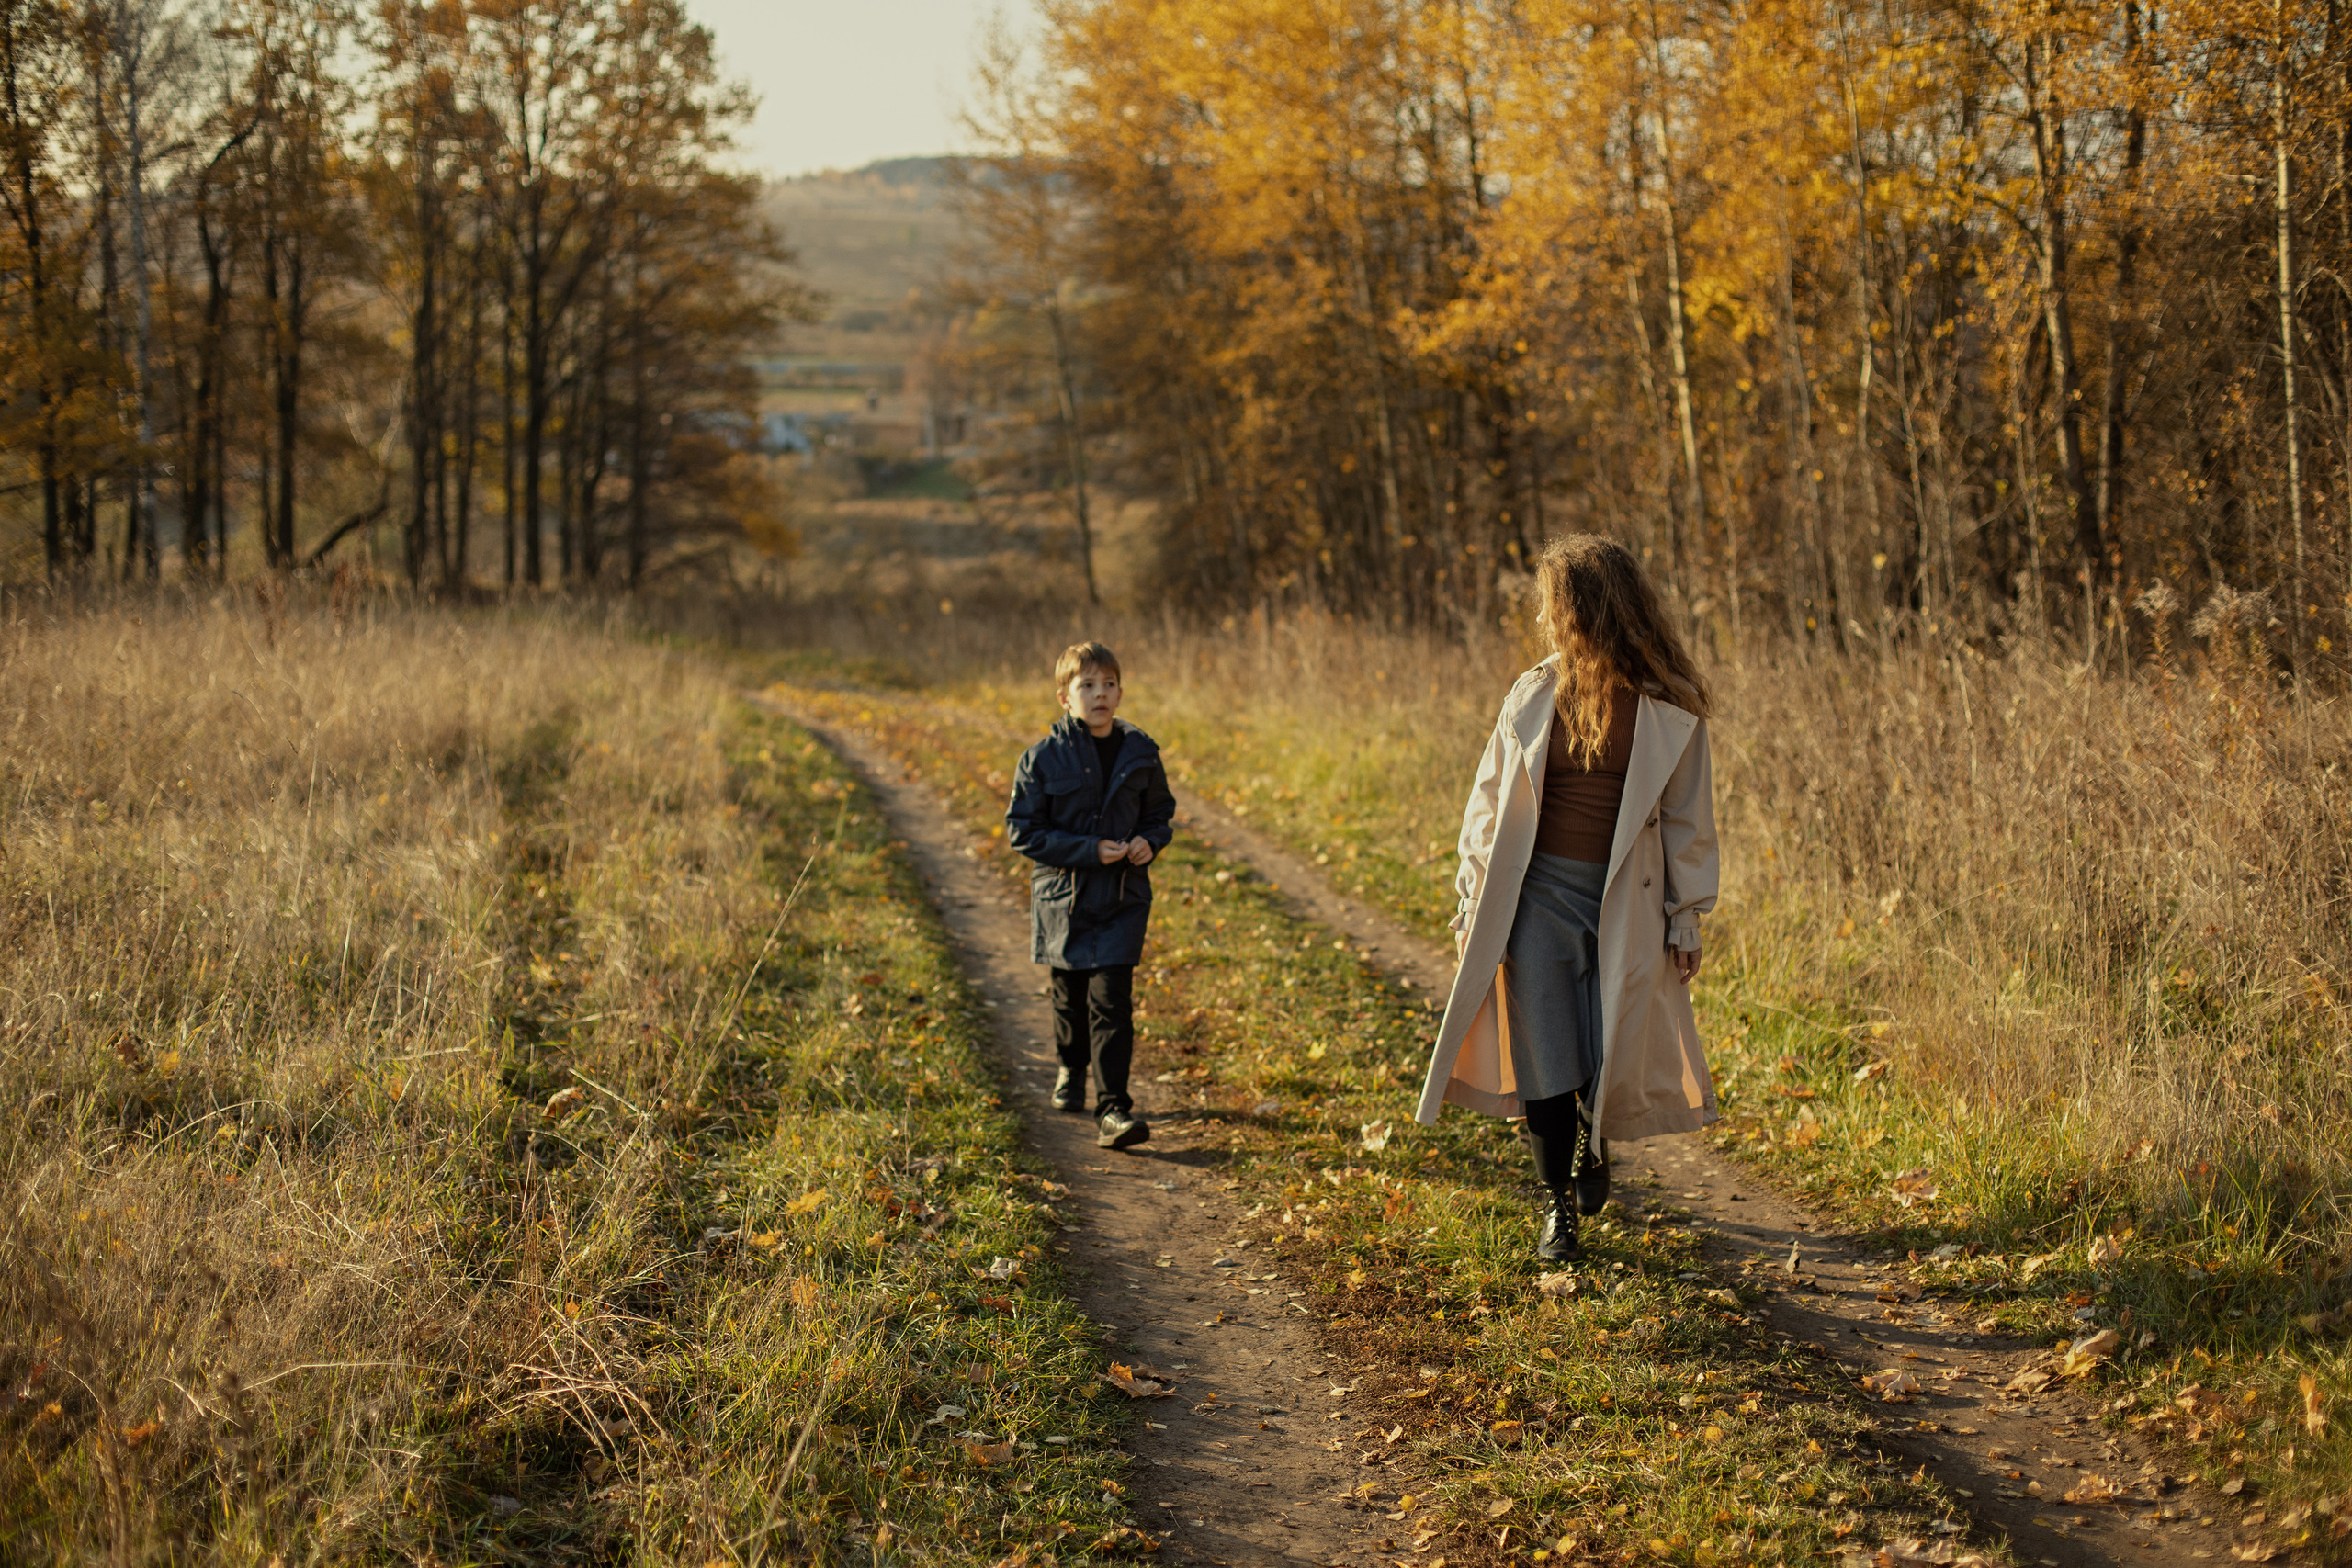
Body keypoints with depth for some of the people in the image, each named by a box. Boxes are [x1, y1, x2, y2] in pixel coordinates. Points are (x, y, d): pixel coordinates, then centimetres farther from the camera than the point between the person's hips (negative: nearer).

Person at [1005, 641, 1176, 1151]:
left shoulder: (1140, 754, 0)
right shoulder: (1043, 758, -8)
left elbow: (1161, 811, 14)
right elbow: (1022, 830, -8)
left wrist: (1150, 840, -9)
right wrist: (1089, 851, -17)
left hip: (1123, 899, 0)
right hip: (1063, 898, 0)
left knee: (1111, 1000, -10)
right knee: (1069, 994, 16)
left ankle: (1112, 1109, -10)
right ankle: (1071, 1070, 44)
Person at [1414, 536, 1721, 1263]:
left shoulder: (1670, 710, -3)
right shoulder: (1533, 696, 2)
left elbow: (1688, 819, 3)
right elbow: (1489, 801, 8)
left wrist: (1687, 917, 2)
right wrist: (1473, 900, 5)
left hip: (1625, 903, -2)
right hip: (1539, 895, 2)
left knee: (1614, 1060, -2)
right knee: (1545, 1061, -1)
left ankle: (1594, 1142, 33)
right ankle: (1558, 1206, 17)